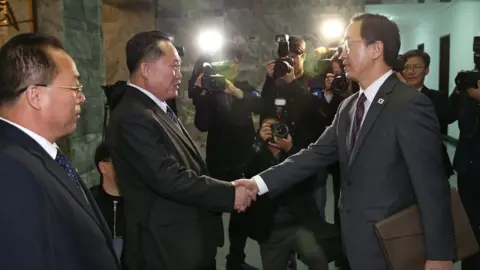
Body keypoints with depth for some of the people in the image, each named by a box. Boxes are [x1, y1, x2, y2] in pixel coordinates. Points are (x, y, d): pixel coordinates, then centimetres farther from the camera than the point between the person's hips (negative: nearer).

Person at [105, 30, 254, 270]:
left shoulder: (158, 109, 11)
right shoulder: (133, 118, -22)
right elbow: (170, 179, -27)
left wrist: (226, 191, 6)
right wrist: (230, 194, -19)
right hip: (168, 248, -9)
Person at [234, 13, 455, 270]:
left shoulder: (410, 105, -17)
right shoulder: (348, 107, 8)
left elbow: (431, 184, -18)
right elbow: (317, 153, 4)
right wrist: (260, 182, -4)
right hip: (357, 241, 7)